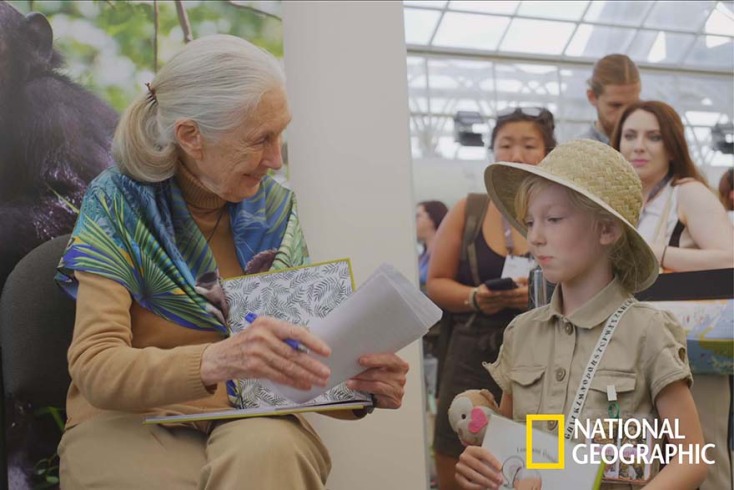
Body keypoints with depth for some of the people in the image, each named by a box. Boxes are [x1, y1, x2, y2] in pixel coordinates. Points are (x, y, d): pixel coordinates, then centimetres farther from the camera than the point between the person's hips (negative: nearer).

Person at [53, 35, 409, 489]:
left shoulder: (274, 209, 2)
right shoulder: (117, 204, -9)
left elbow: (301, 349, 3)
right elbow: (95, 368, -19)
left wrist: (359, 383, -21)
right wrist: (215, 361, -38)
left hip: (253, 421, 3)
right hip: (128, 424, -3)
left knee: (266, 452, -33)